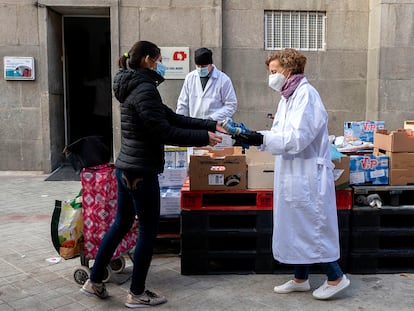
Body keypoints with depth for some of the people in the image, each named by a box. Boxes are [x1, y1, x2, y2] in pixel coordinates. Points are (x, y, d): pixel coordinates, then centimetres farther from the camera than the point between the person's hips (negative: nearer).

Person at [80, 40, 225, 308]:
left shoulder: (136, 87, 15)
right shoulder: (144, 90, -18)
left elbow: (173, 118, 13)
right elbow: (165, 132, -22)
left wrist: (211, 125, 8)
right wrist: (203, 137, -15)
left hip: (127, 169, 10)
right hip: (141, 172, -10)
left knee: (121, 224, 20)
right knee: (149, 231, 4)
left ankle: (95, 281, 31)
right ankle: (137, 294, 18)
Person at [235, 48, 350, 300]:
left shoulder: (306, 95, -16)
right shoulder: (288, 97, 12)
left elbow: (297, 138, -23)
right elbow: (283, 134, 12)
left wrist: (262, 139, -25)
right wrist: (255, 137, -2)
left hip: (308, 175, -9)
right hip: (292, 175, 9)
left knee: (312, 227, 1)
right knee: (296, 227, 15)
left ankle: (336, 277, 18)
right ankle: (301, 279, 28)